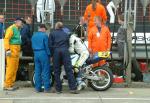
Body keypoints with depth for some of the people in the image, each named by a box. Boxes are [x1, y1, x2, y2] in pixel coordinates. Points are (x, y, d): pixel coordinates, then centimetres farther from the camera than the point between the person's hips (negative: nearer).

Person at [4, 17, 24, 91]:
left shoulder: (18, 29, 19)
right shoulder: (11, 28, -8)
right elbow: (6, 39, -16)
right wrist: (7, 49, -23)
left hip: (16, 51, 9)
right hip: (12, 51, -9)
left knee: (15, 68, 11)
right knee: (10, 68, -8)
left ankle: (11, 84, 18)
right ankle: (7, 85, -4)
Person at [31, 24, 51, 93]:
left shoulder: (33, 36, 11)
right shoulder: (44, 35, -9)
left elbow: (32, 46, 16)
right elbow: (47, 46, -10)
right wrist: (49, 55, -5)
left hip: (36, 54, 6)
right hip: (43, 54, -6)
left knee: (37, 71, 9)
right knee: (45, 71, -1)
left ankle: (38, 88, 11)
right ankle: (46, 88, 1)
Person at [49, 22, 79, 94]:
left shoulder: (52, 34, 10)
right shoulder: (66, 34, 18)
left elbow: (50, 45, 3)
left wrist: (52, 54, 11)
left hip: (56, 52, -1)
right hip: (65, 51, 1)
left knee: (57, 71, 5)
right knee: (69, 70, -4)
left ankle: (58, 89, 6)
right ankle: (73, 88, -10)